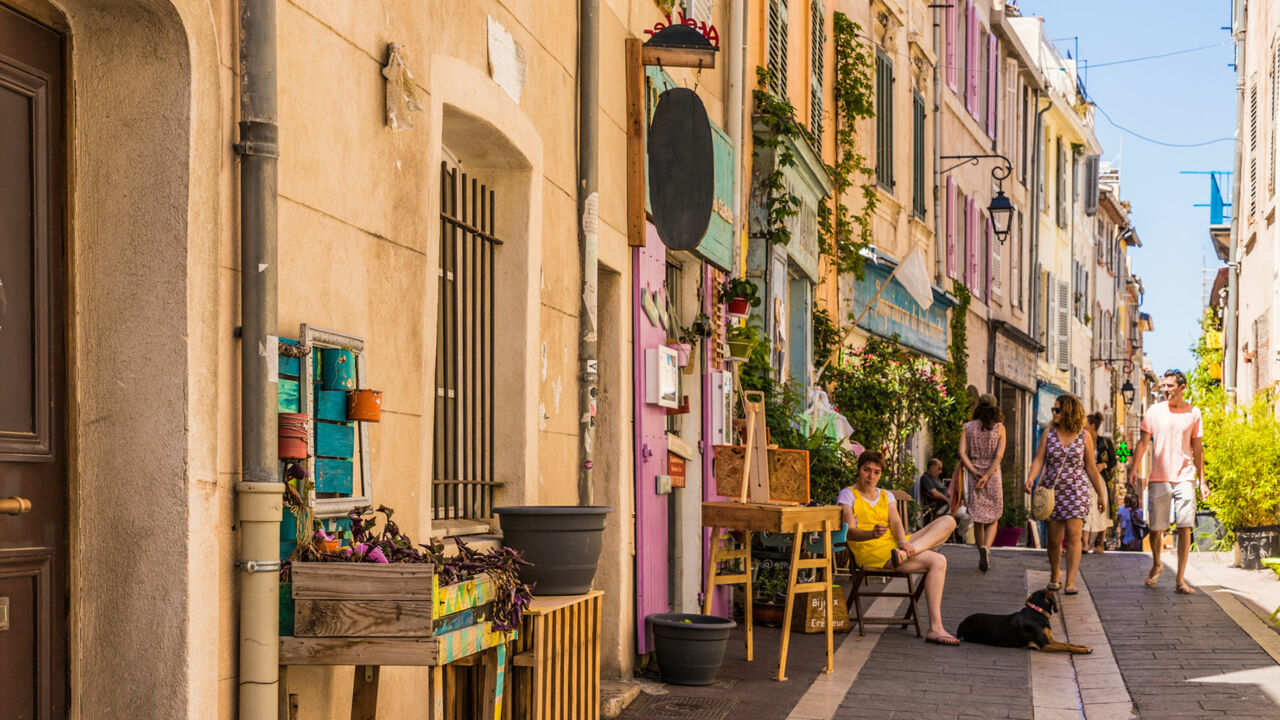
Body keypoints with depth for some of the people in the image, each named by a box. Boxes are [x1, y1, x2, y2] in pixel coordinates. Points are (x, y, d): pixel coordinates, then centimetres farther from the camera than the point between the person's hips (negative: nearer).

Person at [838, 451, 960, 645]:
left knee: (948, 521, -11)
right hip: (871, 551, -7)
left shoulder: (887, 496, 23)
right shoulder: (848, 495, 6)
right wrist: (872, 534, -30)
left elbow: (896, 523, 6)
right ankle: (934, 628, -35)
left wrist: (903, 542, -18)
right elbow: (849, 532, -8)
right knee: (937, 561, -26)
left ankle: (905, 552, -34)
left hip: (894, 543, 7)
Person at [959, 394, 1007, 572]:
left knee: (978, 520, 10)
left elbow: (962, 453, -7)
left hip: (973, 476, 1)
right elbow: (999, 455, -11)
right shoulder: (999, 427, -2)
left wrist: (975, 472, -9)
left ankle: (982, 554, 8)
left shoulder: (968, 427, 2)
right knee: (993, 518, 9)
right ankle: (986, 547, -16)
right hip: (993, 477, -1)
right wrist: (987, 476, -13)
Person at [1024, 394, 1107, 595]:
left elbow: (1091, 467, 6)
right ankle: (1055, 573, 32)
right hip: (1052, 490, 2)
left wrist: (1100, 494, 10)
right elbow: (1039, 460, -4)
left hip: (1077, 490, -2)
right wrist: (1030, 479, -23)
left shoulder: (1084, 436, -1)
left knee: (1073, 533, -15)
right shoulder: (1049, 432, 2)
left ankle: (1070, 582, -16)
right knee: (1054, 539, 6)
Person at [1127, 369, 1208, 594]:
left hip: (1185, 477, 0)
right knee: (1156, 527, 3)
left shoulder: (1194, 413, 5)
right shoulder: (1155, 411, 3)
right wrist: (1134, 468, -2)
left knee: (1185, 527, -8)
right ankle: (1156, 564, 32)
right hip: (1159, 478, 0)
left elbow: (1197, 448, 11)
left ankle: (1180, 579, -3)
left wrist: (1202, 480, 9)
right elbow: (1143, 442, 9)